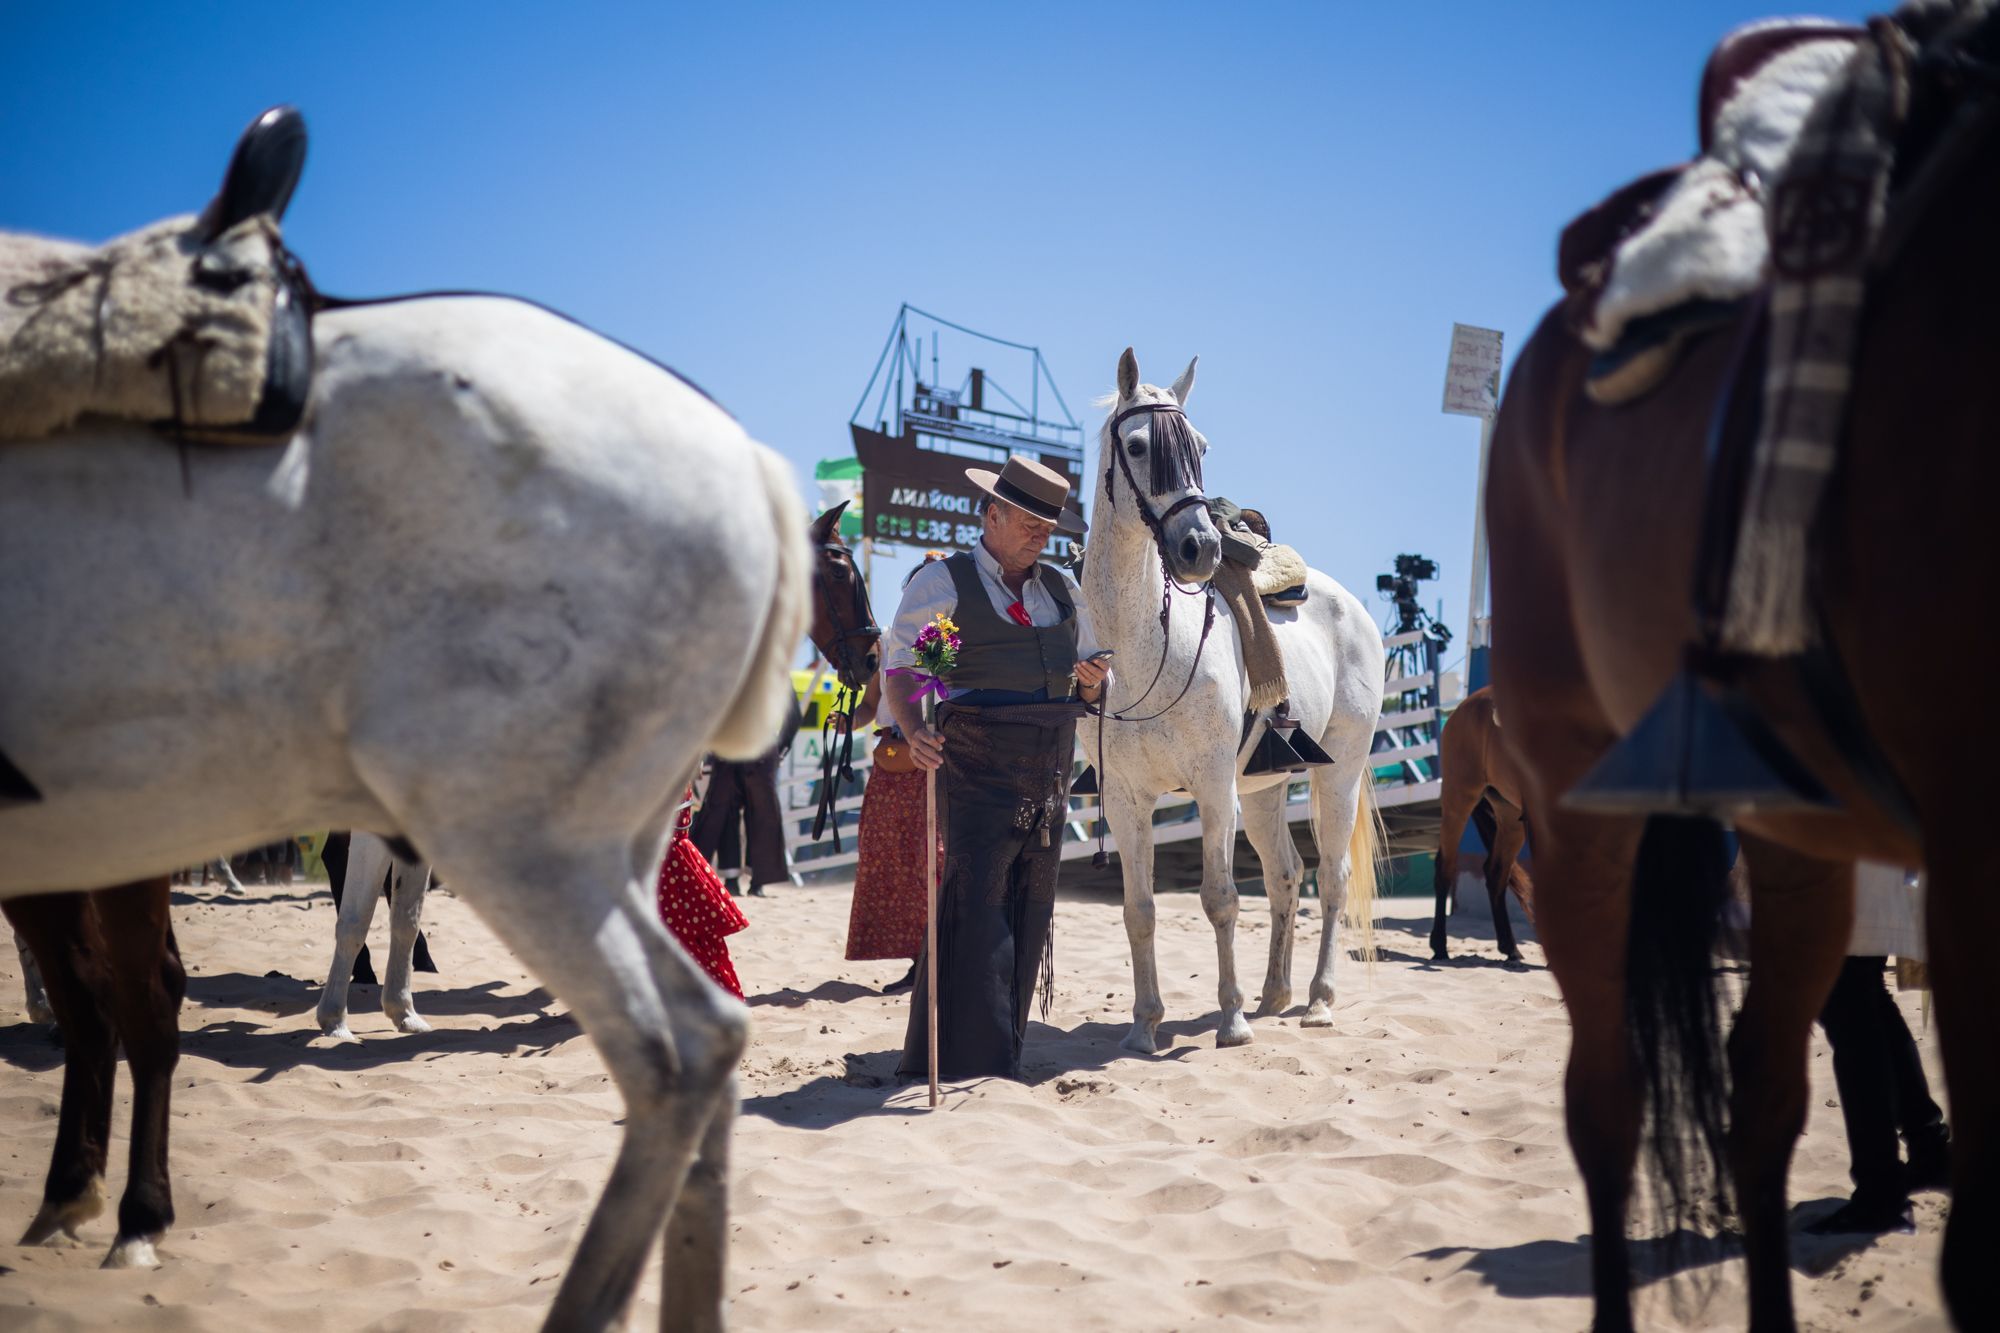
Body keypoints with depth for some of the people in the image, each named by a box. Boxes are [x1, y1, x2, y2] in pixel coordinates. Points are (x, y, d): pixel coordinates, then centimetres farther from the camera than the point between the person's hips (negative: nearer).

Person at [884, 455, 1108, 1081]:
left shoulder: (1062, 590, 17)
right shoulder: (941, 583, -1)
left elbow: (1091, 679, 22)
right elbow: (899, 671, -8)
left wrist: (1093, 682, -2)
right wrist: (915, 732, -27)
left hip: (1050, 773, 6)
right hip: (977, 768, -6)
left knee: (1029, 917, 9)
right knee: (978, 907, -11)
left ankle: (1002, 1057, 19)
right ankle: (972, 1062, -8)